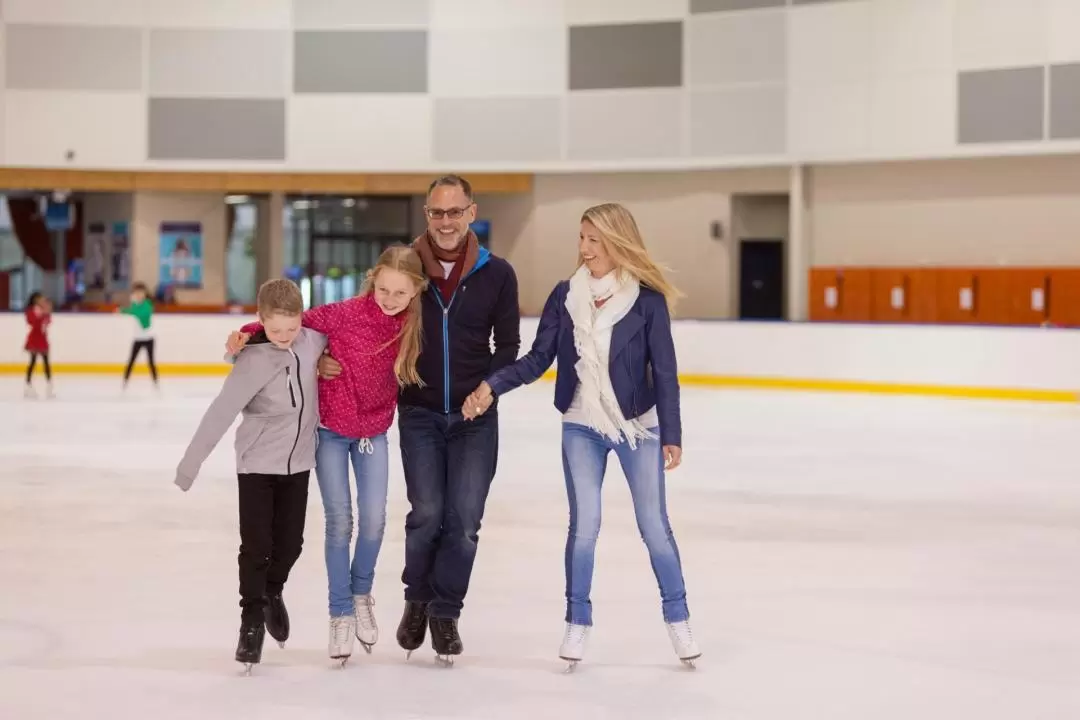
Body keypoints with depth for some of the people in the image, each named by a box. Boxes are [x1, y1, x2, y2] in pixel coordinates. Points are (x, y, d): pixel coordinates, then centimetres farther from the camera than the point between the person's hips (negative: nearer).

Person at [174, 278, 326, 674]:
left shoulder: (311, 340, -10)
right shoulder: (254, 360, -23)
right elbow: (220, 413, -24)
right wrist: (190, 463, -25)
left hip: (297, 460, 4)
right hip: (258, 463, -4)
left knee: (290, 543, 11)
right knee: (256, 545, -2)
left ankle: (272, 592, 40)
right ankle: (252, 619, 16)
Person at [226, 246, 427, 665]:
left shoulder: (411, 328, -12)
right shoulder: (347, 314, -22)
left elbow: (401, 379, 1)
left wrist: (383, 419, -3)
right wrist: (249, 333, -25)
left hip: (373, 432, 3)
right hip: (330, 429, -2)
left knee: (374, 520, -1)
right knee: (339, 521, 0)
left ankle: (361, 594, 25)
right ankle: (341, 614, 12)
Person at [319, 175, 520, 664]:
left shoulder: (496, 274, -1)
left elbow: (507, 344, 5)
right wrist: (330, 358, -14)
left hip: (474, 417, 1)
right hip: (419, 413, 0)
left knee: (464, 519, -1)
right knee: (427, 513, -7)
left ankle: (445, 613, 17)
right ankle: (417, 600, 19)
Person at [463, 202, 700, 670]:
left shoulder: (647, 298, -11)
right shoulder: (565, 295, -3)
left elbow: (664, 371, -8)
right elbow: (539, 359, -1)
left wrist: (671, 435, -9)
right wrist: (492, 386, -14)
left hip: (638, 428, -2)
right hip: (581, 428, 2)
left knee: (655, 526, 4)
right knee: (583, 525, 1)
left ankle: (677, 618, 19)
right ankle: (577, 621, 15)